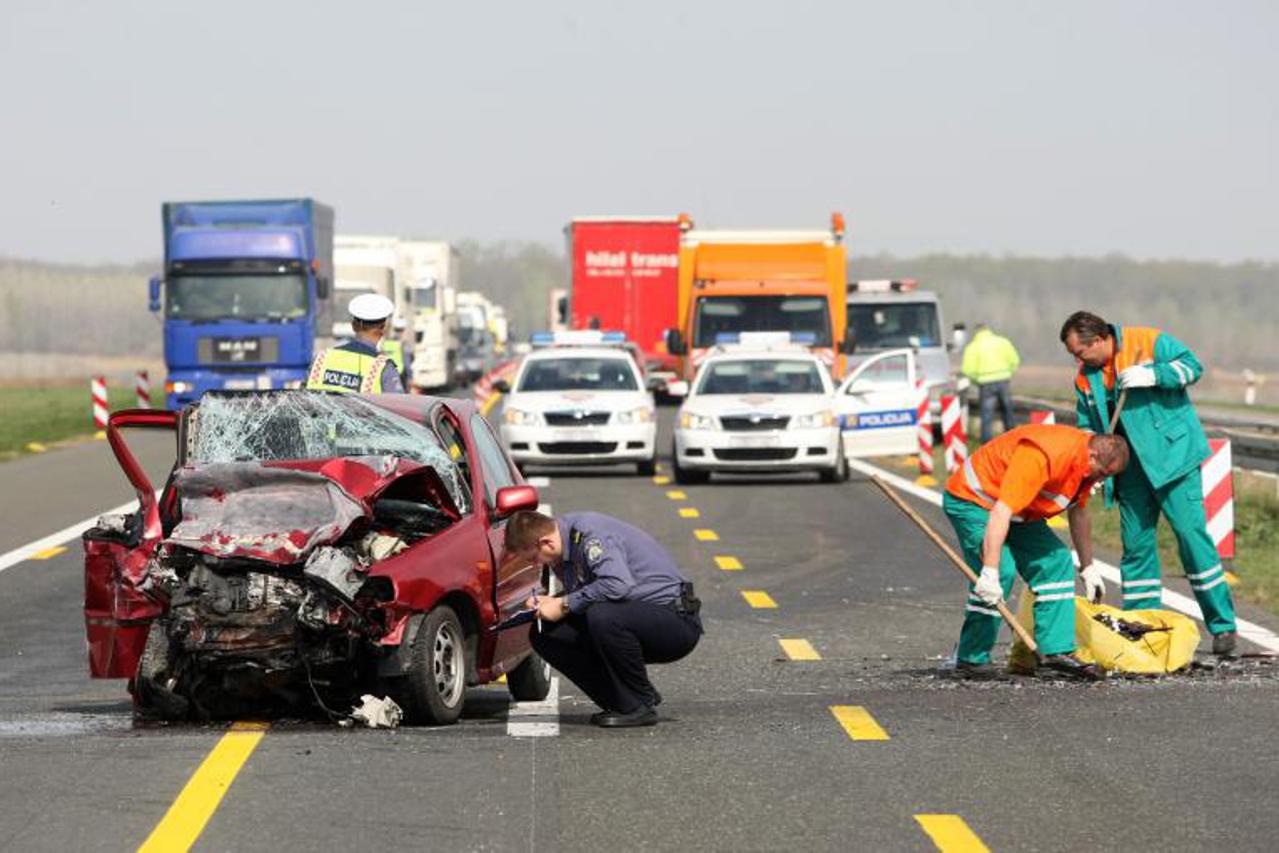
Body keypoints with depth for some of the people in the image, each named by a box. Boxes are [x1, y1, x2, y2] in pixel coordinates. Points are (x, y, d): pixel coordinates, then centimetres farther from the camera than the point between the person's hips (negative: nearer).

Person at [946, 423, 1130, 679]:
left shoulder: (1085, 461, -2)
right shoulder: (1042, 456, -34)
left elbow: (1078, 514, 16)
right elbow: (1001, 512, -39)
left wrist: (1088, 568, 24)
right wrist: (990, 572, -42)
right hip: (971, 500, -10)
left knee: (1056, 563, -1)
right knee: (1002, 571, -24)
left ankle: (1057, 650, -2)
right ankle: (971, 659, -14)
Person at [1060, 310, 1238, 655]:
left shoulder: (1148, 342, -6)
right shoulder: (1085, 378, 10)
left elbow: (1191, 365, -8)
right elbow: (1087, 430, 18)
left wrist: (1151, 375, -20)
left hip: (1172, 455, -6)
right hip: (1131, 468, 6)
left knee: (1190, 531, -11)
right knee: (1136, 542, 4)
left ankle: (1222, 625, -6)